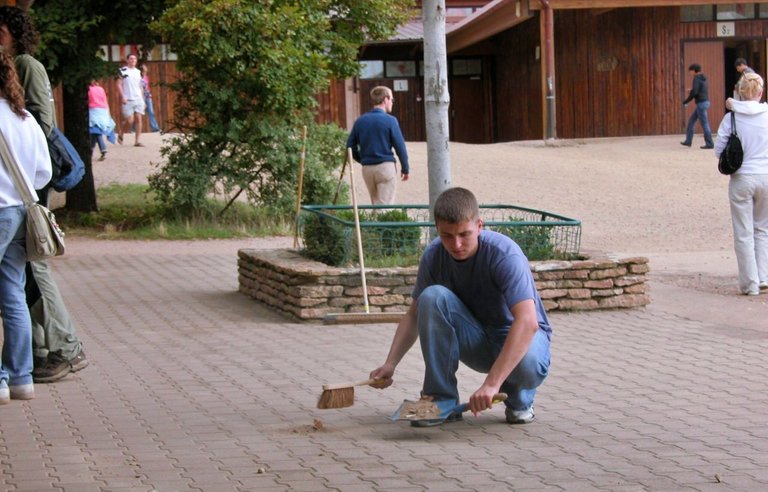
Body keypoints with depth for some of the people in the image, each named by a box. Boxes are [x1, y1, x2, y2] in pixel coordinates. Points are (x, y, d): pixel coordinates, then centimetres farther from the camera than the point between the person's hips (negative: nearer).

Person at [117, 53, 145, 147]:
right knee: (130, 120, -10)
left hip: (138, 99, 5)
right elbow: (119, 85, -4)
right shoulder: (123, 71, -1)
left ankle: (137, 141, -1)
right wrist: (122, 97, -14)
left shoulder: (138, 72, 15)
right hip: (127, 100, -5)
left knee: (138, 119, -3)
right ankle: (120, 134, 17)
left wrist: (143, 100, 15)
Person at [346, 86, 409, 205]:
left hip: (367, 168, 5)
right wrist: (405, 168, 2)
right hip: (386, 167, -5)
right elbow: (400, 146, -8)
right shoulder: (390, 120, -8)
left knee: (376, 205, 16)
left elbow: (350, 145, 7)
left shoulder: (360, 121, 6)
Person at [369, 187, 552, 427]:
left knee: (528, 362, -41)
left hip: (519, 338, -4)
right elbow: (415, 314, 0)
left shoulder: (504, 253, -28)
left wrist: (492, 383, -48)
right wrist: (390, 364, -17)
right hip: (477, 342, 4)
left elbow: (527, 322, -39)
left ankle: (519, 398, -2)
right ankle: (442, 400, -15)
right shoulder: (434, 255, -12)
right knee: (433, 297, -25)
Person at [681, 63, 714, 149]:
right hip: (705, 102, 10)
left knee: (704, 123, -5)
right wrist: (691, 91, 18)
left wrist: (685, 102, -9)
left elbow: (694, 92, -20)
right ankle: (688, 141, 18)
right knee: (691, 120, 16)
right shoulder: (703, 79, 15)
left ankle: (709, 143, -3)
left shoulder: (696, 79, -13)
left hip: (701, 103, -10)